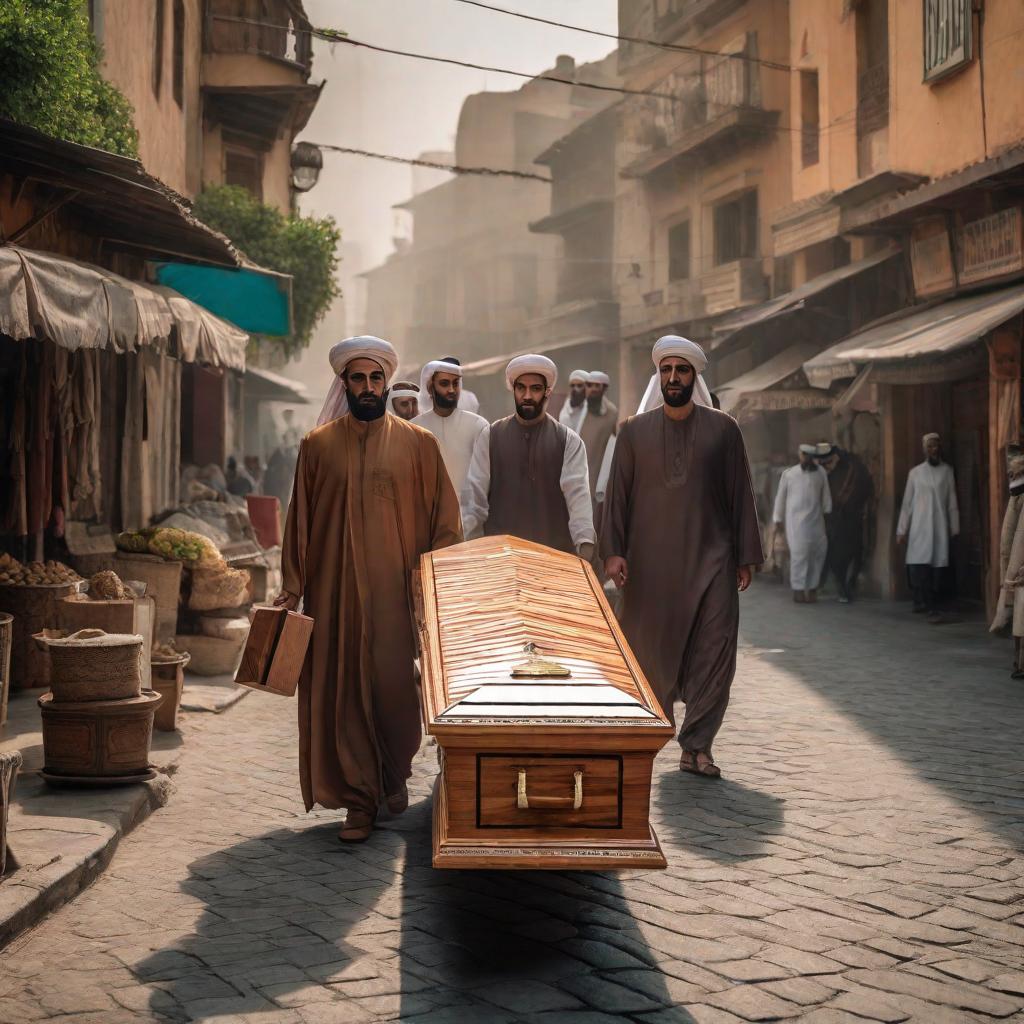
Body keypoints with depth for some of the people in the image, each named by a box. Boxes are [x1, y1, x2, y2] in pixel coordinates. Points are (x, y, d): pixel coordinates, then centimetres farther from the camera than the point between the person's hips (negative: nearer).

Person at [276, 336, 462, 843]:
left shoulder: (418, 444, 3)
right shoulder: (317, 446, 6)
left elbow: (445, 517, 5)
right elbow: (300, 519, 8)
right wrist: (294, 585, 2)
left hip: (395, 590, -1)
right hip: (335, 589, 1)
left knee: (394, 685, -2)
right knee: (343, 690, 0)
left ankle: (395, 774, 25)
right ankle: (360, 800, 9)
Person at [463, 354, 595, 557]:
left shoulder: (569, 441, 0)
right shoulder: (490, 437, 5)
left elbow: (577, 493, -12)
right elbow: (475, 495, -1)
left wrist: (585, 542, -27)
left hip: (555, 551, -1)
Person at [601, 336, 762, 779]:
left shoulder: (722, 429, 6)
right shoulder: (634, 431, 7)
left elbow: (739, 494, 7)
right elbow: (616, 494, 7)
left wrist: (745, 557, 4)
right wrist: (613, 551, -3)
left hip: (710, 561, 0)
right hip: (650, 563, 0)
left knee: (713, 654, -5)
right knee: (649, 655, 3)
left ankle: (696, 746, 3)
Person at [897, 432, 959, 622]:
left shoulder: (947, 471, 7)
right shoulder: (915, 473, 8)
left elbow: (952, 503, 8)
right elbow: (907, 503, 8)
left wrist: (955, 528, 4)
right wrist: (901, 530, 4)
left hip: (940, 527, 0)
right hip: (918, 527, 0)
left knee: (939, 567, -4)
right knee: (918, 566, -11)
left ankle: (932, 605, 7)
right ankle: (921, 602, -7)